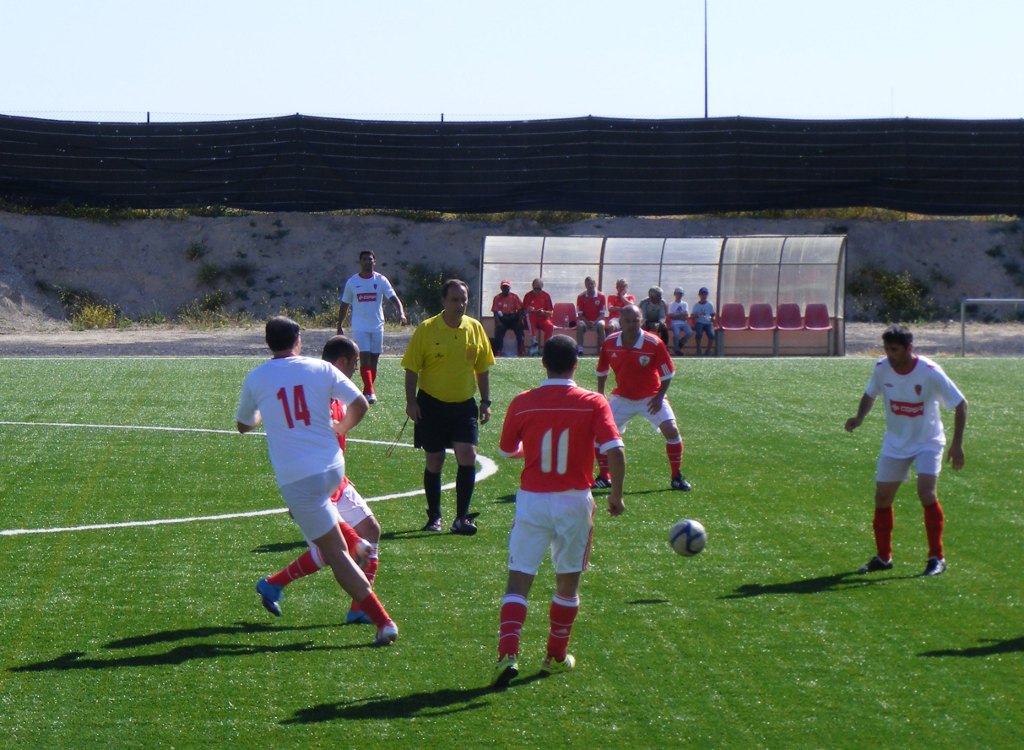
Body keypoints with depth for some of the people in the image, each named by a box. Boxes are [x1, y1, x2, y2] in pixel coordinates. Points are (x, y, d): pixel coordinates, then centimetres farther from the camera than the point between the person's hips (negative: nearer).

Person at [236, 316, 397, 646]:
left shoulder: (255, 379, 2)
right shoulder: (321, 369, 3)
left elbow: (243, 425, 18)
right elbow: (359, 404, -1)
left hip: (296, 478, -3)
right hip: (333, 467, 3)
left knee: (335, 552, -1)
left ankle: (383, 622, -9)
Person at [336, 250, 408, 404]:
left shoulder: (381, 280, -1)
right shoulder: (352, 282, 1)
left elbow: (394, 298, -10)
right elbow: (344, 305, 9)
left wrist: (401, 313, -28)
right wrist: (340, 326, 7)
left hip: (377, 326, 1)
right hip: (360, 327, -1)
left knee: (374, 360, 7)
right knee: (364, 358, -13)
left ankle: (367, 391, 19)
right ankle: (370, 392, -21)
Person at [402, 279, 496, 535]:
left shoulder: (475, 329, 2)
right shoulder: (426, 329, -7)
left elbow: (482, 368, 10)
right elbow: (412, 368, -5)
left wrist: (486, 402, 6)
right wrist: (411, 401, -13)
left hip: (464, 404, 2)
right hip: (432, 404, -2)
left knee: (468, 457, -11)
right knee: (434, 461, 5)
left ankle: (461, 518, -3)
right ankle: (434, 517, 20)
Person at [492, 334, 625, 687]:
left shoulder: (522, 404, -5)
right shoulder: (593, 404, -7)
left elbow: (507, 450, 9)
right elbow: (615, 452, -15)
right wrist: (616, 495, -2)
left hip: (532, 500, 0)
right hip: (575, 501, 0)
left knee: (518, 581, 2)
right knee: (568, 582, 17)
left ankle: (508, 652, -17)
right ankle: (556, 656, 26)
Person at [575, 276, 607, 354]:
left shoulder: (601, 296, -1)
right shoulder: (580, 296, -1)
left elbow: (602, 313, -2)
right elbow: (579, 314, -2)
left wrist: (595, 322, -19)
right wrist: (587, 322, -18)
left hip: (597, 320, 0)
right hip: (585, 320, 0)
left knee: (601, 325, -33)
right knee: (580, 325, -33)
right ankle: (579, 348, -34)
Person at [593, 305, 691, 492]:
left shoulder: (654, 343, -20)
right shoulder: (609, 343, -12)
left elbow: (667, 373, -10)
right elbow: (602, 371, 7)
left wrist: (659, 397, -16)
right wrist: (600, 394, 5)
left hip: (650, 397, -2)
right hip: (622, 397, 2)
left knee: (671, 430, -18)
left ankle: (676, 477, 0)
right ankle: (604, 477, 9)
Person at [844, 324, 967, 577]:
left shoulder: (929, 372, -23)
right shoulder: (882, 368, -11)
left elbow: (960, 404, -14)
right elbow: (870, 395, 9)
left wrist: (957, 444, -19)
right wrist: (859, 418, -12)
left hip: (928, 442, -5)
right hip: (895, 443, 5)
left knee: (926, 492, -22)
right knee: (882, 497, 5)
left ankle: (936, 558, -12)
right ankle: (883, 557, 22)